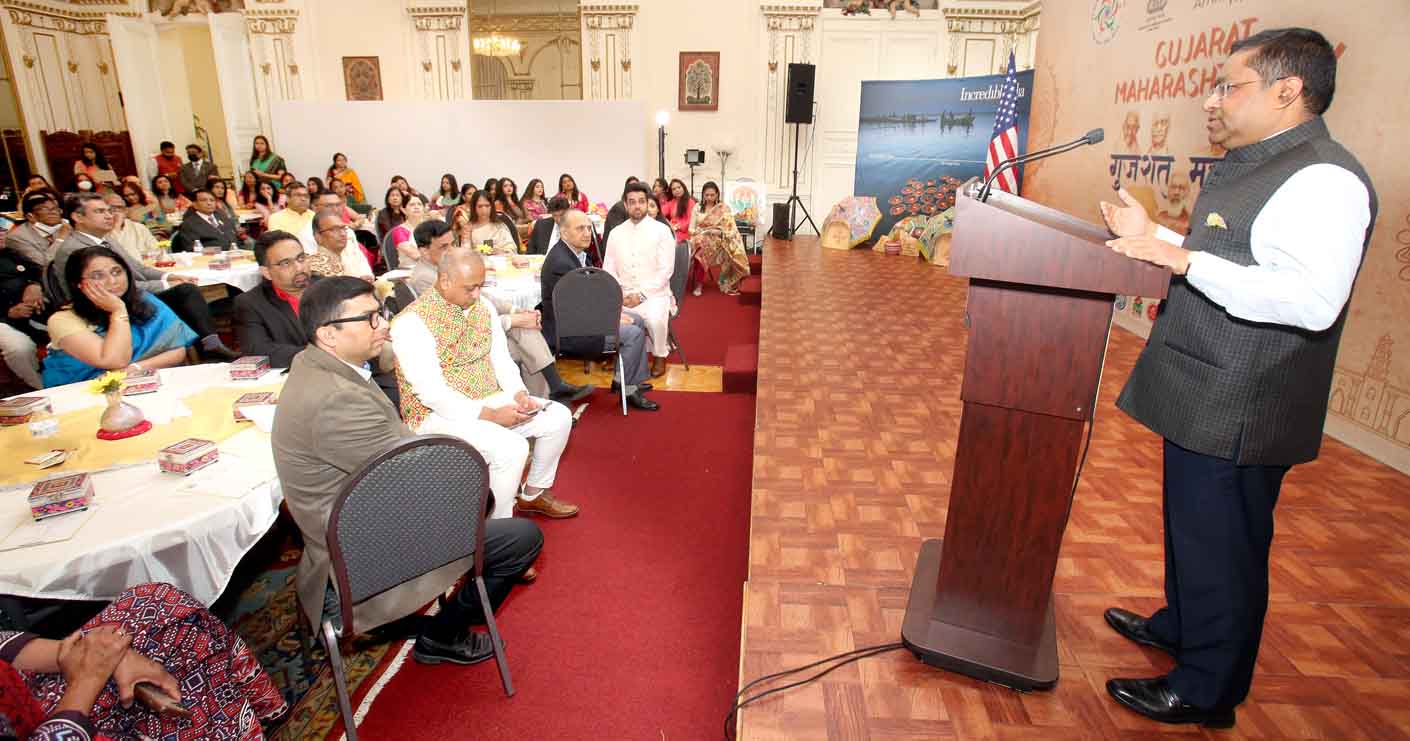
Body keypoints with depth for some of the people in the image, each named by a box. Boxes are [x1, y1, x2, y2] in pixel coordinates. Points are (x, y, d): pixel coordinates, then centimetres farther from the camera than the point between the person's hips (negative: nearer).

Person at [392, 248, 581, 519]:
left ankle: (534, 494, 18)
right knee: (511, 446, -29)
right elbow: (432, 393, -23)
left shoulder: (483, 305, 4)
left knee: (559, 417, -2)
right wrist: (490, 414, -26)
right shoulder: (411, 323, -19)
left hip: (488, 399, 8)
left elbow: (501, 358, 9)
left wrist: (519, 394, -10)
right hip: (439, 413, -7)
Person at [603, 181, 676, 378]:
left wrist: (642, 295, -17)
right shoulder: (616, 233, 10)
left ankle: (659, 355, -3)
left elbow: (665, 270, -8)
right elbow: (608, 269, 9)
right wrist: (619, 293, -10)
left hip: (654, 294, -4)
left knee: (655, 319, -36)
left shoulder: (661, 231, -2)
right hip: (623, 295, 4)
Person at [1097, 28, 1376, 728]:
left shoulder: (1321, 180, -19)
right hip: (1201, 400, 10)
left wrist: (1182, 259, -30)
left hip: (1238, 414, -10)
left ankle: (1206, 693, 23)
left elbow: (1311, 298, -30)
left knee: (1221, 549, 5)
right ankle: (1179, 625, 47)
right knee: (1190, 528, 25)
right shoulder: (1249, 167, 13)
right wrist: (1154, 238, 12)